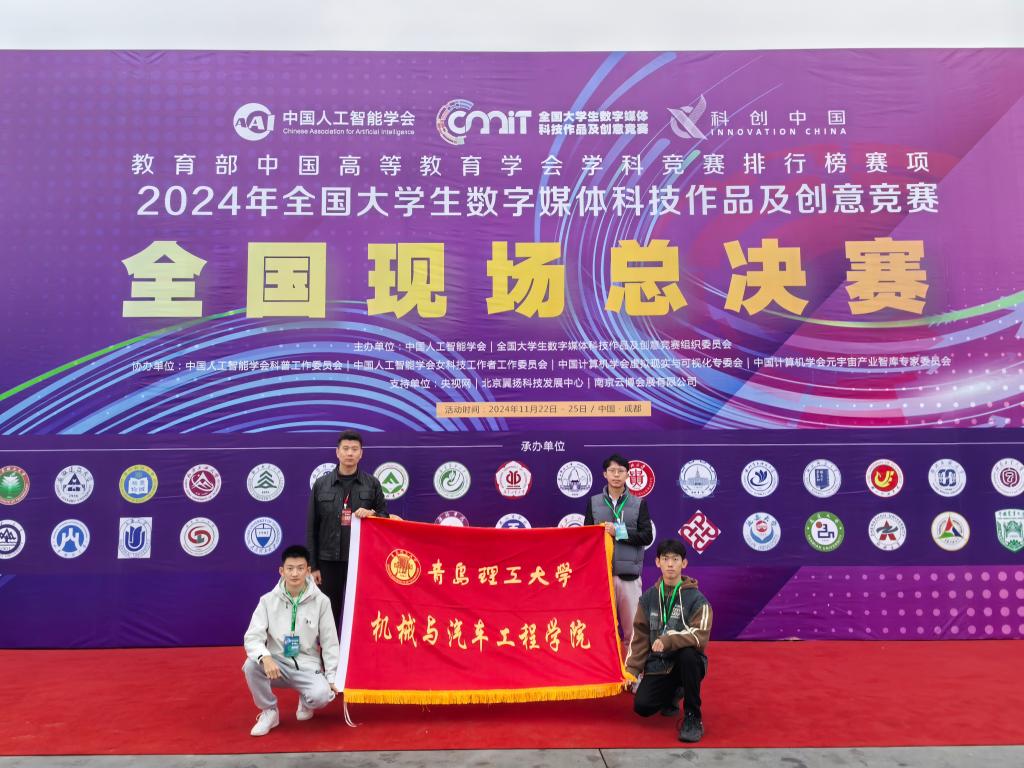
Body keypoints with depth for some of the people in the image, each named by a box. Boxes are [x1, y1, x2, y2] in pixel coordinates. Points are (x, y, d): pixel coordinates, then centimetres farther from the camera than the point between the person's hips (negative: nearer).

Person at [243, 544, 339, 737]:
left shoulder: (321, 601, -6)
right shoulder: (268, 600, -5)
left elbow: (329, 642, -2)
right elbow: (252, 636, -12)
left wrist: (332, 677, -6)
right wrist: (265, 657, -33)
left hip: (307, 666, -1)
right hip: (277, 663, 1)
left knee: (322, 695, -29)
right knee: (251, 665, -30)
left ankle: (305, 702, 11)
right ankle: (269, 711, -3)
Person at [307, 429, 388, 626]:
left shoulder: (372, 484, 4)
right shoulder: (321, 484, 4)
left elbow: (385, 518, 7)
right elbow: (311, 528, 4)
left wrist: (371, 514, -15)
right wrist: (312, 566, 1)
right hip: (329, 560, 0)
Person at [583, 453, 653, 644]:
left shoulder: (639, 503, 6)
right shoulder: (593, 503, 8)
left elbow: (647, 536, -2)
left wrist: (619, 532, -12)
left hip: (629, 574, -1)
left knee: (632, 627, 2)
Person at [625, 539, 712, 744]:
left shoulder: (697, 599, -9)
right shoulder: (648, 598, 4)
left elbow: (700, 635, -21)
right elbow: (639, 636, 7)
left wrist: (668, 640, -34)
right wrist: (632, 670, 2)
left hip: (686, 663, -3)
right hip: (658, 665, 3)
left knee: (688, 653, -36)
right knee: (642, 707, -16)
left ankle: (693, 718, -16)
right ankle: (673, 693, 20)